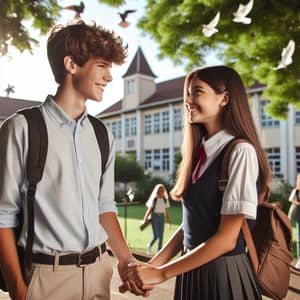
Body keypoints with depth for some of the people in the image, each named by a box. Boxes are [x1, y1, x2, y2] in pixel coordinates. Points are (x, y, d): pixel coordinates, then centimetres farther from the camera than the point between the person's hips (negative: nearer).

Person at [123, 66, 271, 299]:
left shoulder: (240, 151, -17)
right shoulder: (199, 153, 5)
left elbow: (226, 239, -19)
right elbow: (189, 224, 7)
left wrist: (162, 273, -14)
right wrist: (151, 266, -1)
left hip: (223, 273, -6)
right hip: (191, 270, 6)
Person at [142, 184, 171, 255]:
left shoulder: (165, 200, 7)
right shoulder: (154, 199, -4)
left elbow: (166, 212, 12)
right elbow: (149, 210, -2)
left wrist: (169, 222, 11)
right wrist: (145, 220, -5)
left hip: (161, 217, 4)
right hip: (154, 217, -4)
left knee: (161, 236, 2)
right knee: (155, 236, -9)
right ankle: (149, 246, 20)